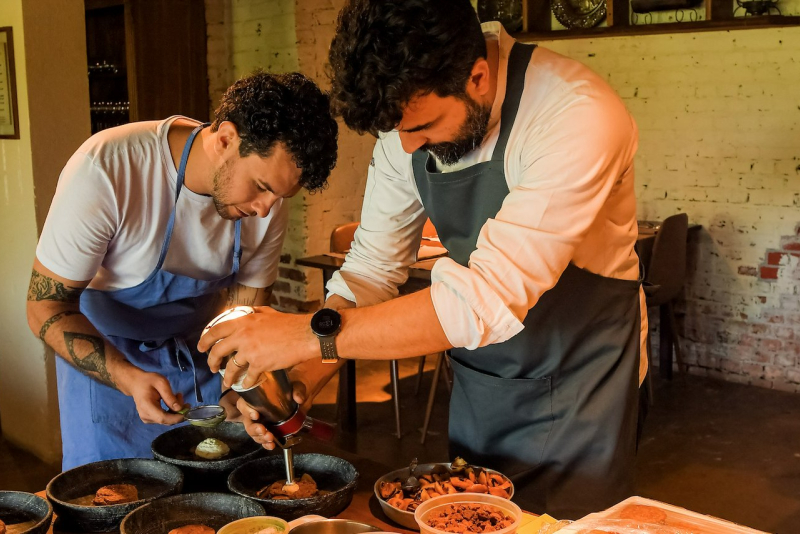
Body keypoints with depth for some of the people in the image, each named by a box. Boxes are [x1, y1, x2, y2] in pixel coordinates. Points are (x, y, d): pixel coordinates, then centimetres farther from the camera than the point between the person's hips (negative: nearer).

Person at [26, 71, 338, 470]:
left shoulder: (268, 202, -19)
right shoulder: (105, 171, -32)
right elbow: (46, 308, -24)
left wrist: (239, 393, -25)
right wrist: (128, 378, -38)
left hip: (200, 353, 3)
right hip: (101, 352, -3)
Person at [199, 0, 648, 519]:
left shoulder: (578, 117, -30)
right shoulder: (410, 111, -9)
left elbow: (492, 299, -37)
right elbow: (373, 265, -2)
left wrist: (314, 334, -36)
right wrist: (309, 371, -16)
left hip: (577, 379, -5)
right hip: (479, 373, 6)